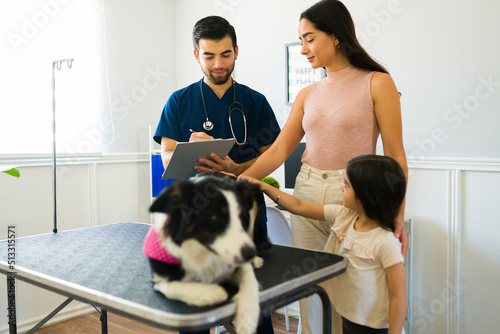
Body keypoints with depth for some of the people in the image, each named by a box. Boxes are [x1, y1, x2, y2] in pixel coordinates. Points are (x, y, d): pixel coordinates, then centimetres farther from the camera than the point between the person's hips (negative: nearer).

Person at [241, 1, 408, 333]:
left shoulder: (377, 83, -2)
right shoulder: (308, 95, 11)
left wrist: (398, 215, -10)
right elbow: (278, 150, 5)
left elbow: (395, 155, -5)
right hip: (307, 192, 5)